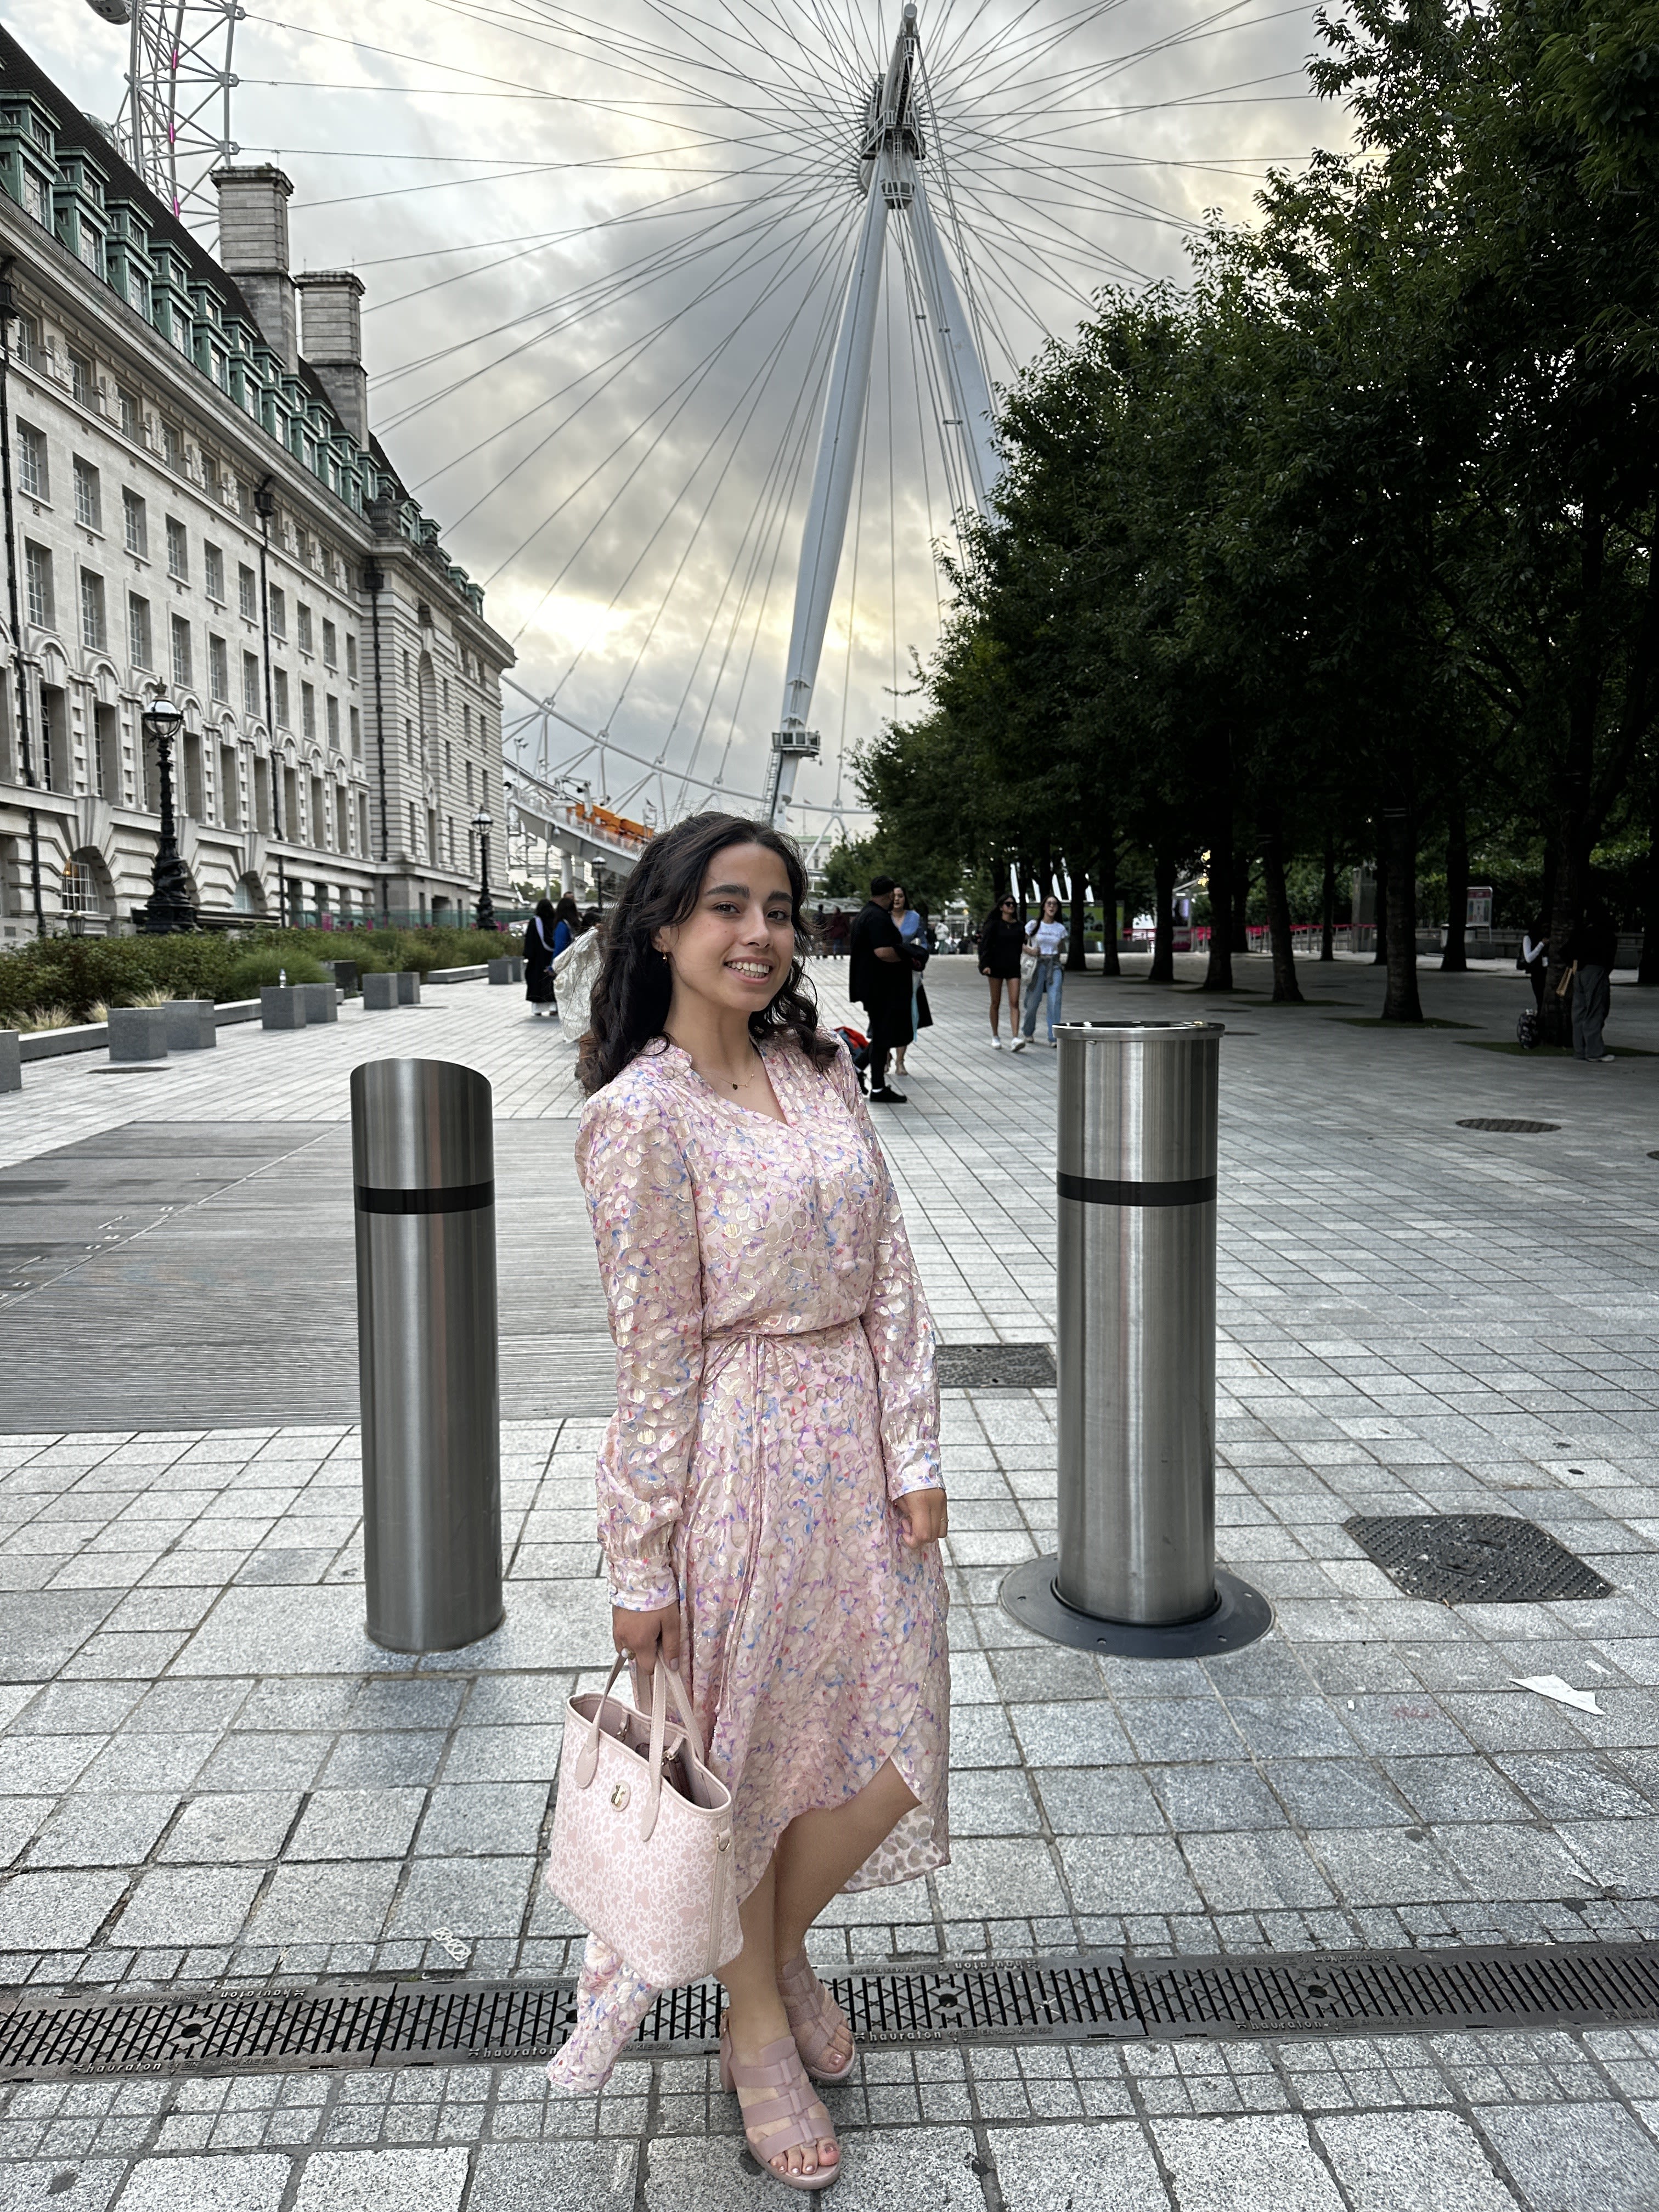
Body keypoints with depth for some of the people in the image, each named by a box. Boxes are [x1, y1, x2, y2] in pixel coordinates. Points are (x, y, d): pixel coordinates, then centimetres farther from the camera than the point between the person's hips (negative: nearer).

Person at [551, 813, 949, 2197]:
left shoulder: (821, 1072, 3)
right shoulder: (638, 1116, -14)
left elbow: (891, 1281, 3)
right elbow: (655, 1352, -14)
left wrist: (915, 1457, -1)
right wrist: (643, 1564, -9)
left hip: (858, 1445, 6)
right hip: (737, 1455, -5)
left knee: (894, 1738, 13)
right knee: (745, 1748, 13)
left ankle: (786, 1942, 43)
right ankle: (758, 2028, 40)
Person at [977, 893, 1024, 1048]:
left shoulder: (1019, 926, 9)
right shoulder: (994, 925, -2)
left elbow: (1021, 946, 16)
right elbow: (985, 945, -6)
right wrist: (986, 965, -16)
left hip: (1013, 968, 2)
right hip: (997, 966, -2)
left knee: (1014, 1002, -9)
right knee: (996, 1003, 5)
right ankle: (995, 1037, 17)